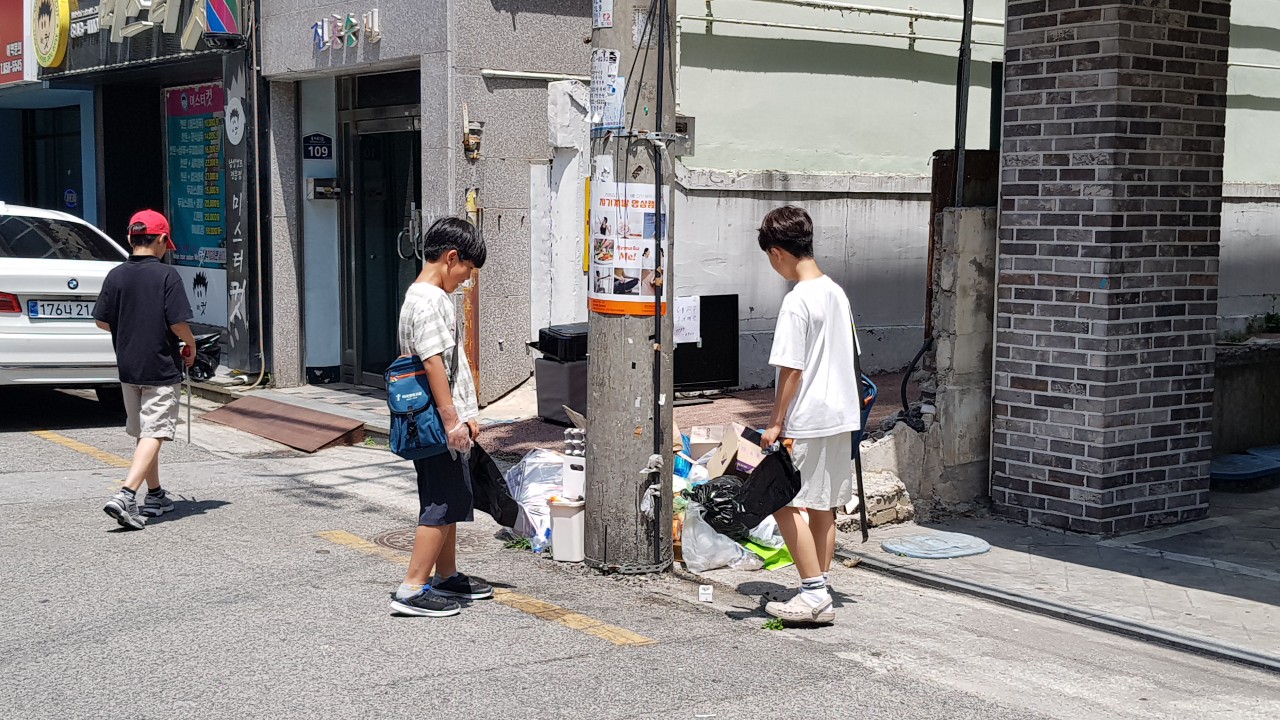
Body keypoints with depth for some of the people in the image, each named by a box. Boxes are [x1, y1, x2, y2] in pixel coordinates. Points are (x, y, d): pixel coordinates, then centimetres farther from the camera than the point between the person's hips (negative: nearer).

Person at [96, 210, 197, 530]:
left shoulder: (116, 275, 1)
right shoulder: (166, 275, -13)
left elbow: (101, 320, 5)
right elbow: (178, 323, -16)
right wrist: (191, 344, 3)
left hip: (128, 368, 6)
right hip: (162, 369, -6)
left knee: (143, 433, 18)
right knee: (154, 434, -6)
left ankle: (155, 496, 29)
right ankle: (125, 497, -21)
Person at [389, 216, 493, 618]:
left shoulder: (422, 296, 17)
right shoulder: (429, 301, -16)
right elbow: (433, 363, -22)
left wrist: (466, 415, 25)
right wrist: (452, 419, -22)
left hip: (443, 424, 11)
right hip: (438, 426, -11)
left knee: (453, 501, 18)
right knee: (441, 505, -7)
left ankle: (447, 577, 29)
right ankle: (412, 589, -5)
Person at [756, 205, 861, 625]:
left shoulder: (797, 301, -16)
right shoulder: (837, 293, 10)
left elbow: (791, 369, -17)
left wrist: (776, 423, -11)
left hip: (807, 422, -9)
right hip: (841, 417, 9)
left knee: (786, 503, 0)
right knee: (822, 507, 13)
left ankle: (813, 593, -1)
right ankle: (820, 597, 18)